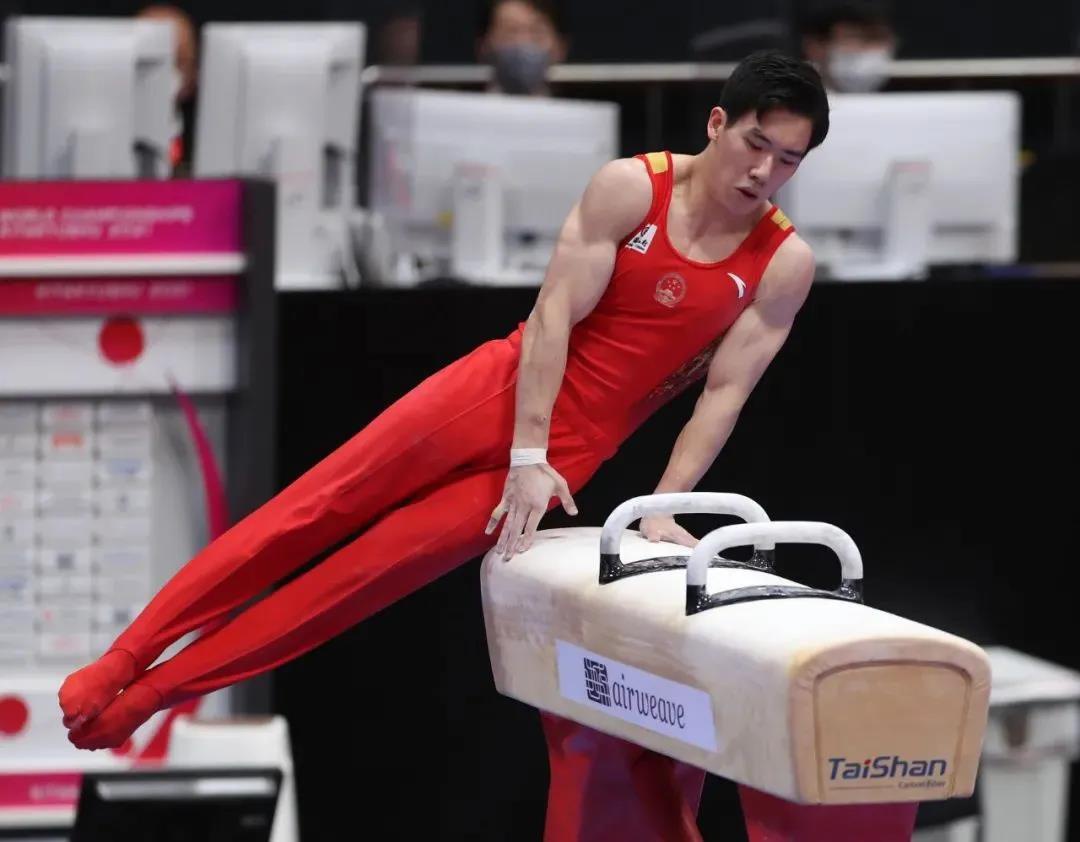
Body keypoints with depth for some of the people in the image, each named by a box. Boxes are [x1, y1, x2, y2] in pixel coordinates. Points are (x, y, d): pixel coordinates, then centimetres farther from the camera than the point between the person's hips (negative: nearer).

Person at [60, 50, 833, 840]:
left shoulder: (785, 263, -6)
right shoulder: (628, 188, -10)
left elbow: (726, 391, -5)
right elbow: (554, 315, -13)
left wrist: (661, 509, -11)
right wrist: (527, 452, -18)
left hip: (567, 451, 1)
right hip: (495, 391, 0)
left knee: (365, 575, 0)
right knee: (311, 513, -4)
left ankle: (152, 693, 4)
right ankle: (122, 661, 1)